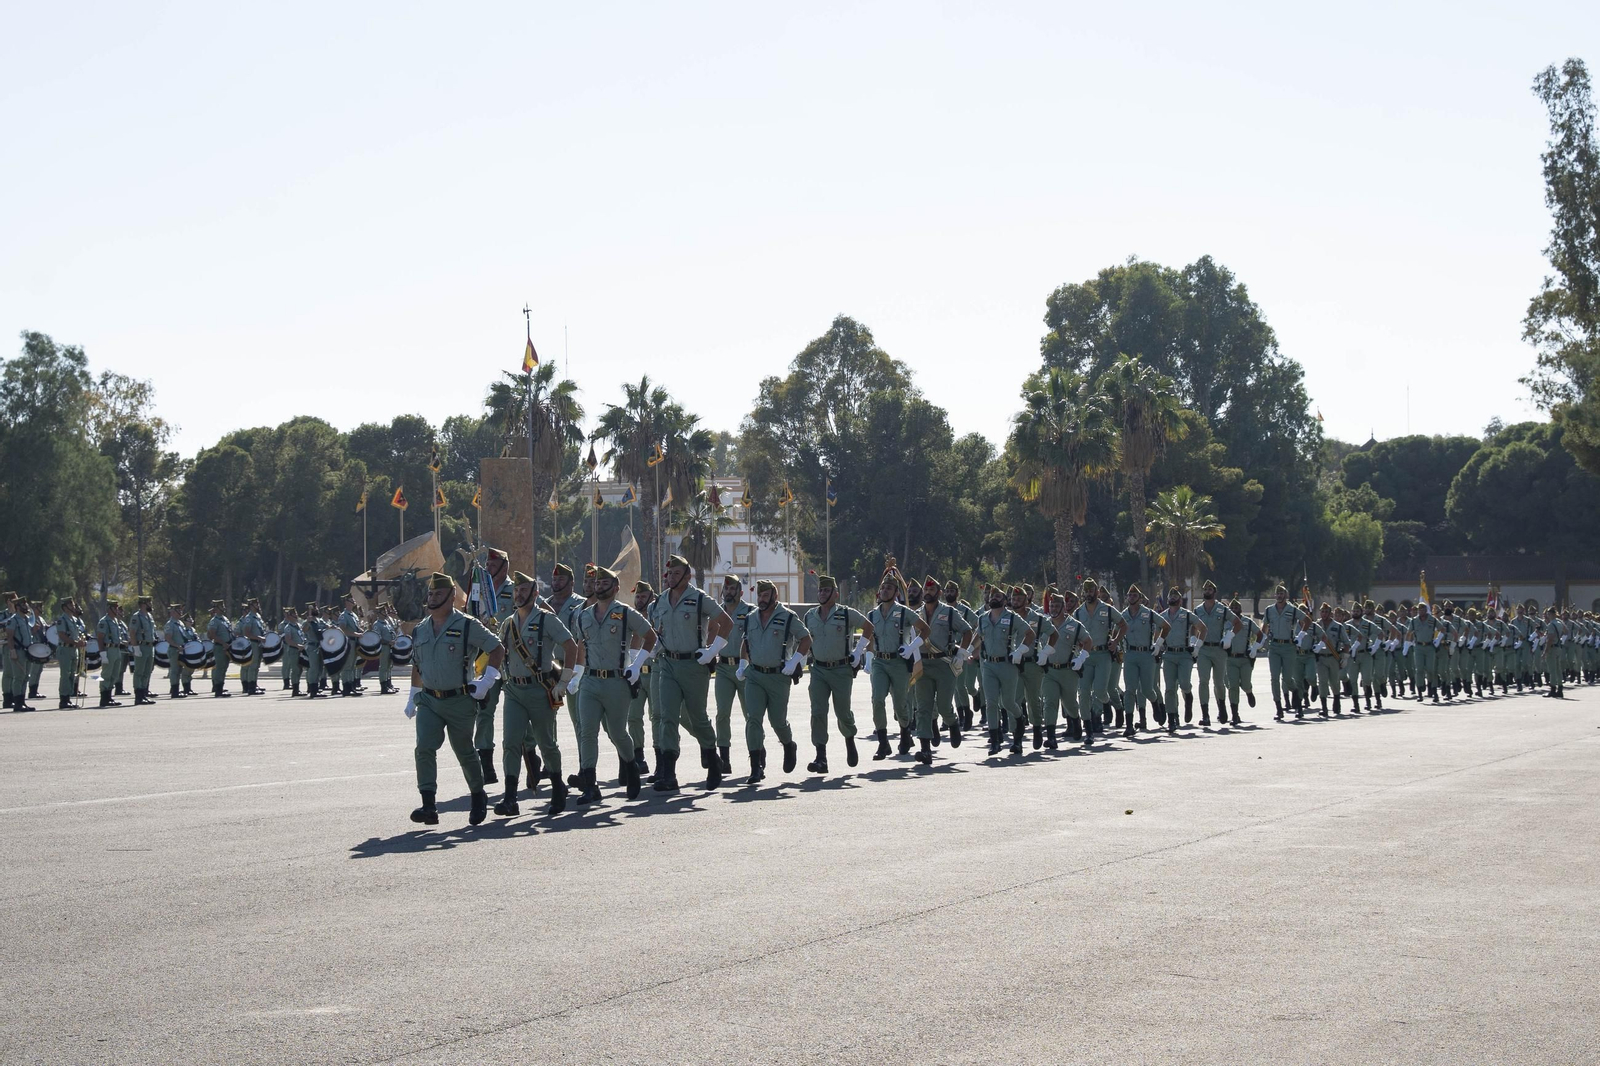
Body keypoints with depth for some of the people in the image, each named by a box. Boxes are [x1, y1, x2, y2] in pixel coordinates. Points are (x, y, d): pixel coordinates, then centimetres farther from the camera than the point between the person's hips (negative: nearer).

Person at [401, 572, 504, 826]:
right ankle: (428, 806, -17)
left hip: (460, 702, -4)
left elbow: (497, 650, -4)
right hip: (428, 701, 4)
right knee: (424, 748, -14)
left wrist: (486, 681, -10)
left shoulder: (467, 626, -7)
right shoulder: (420, 630, 10)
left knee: (465, 752, 8)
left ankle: (478, 797, 31)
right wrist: (413, 696, 22)